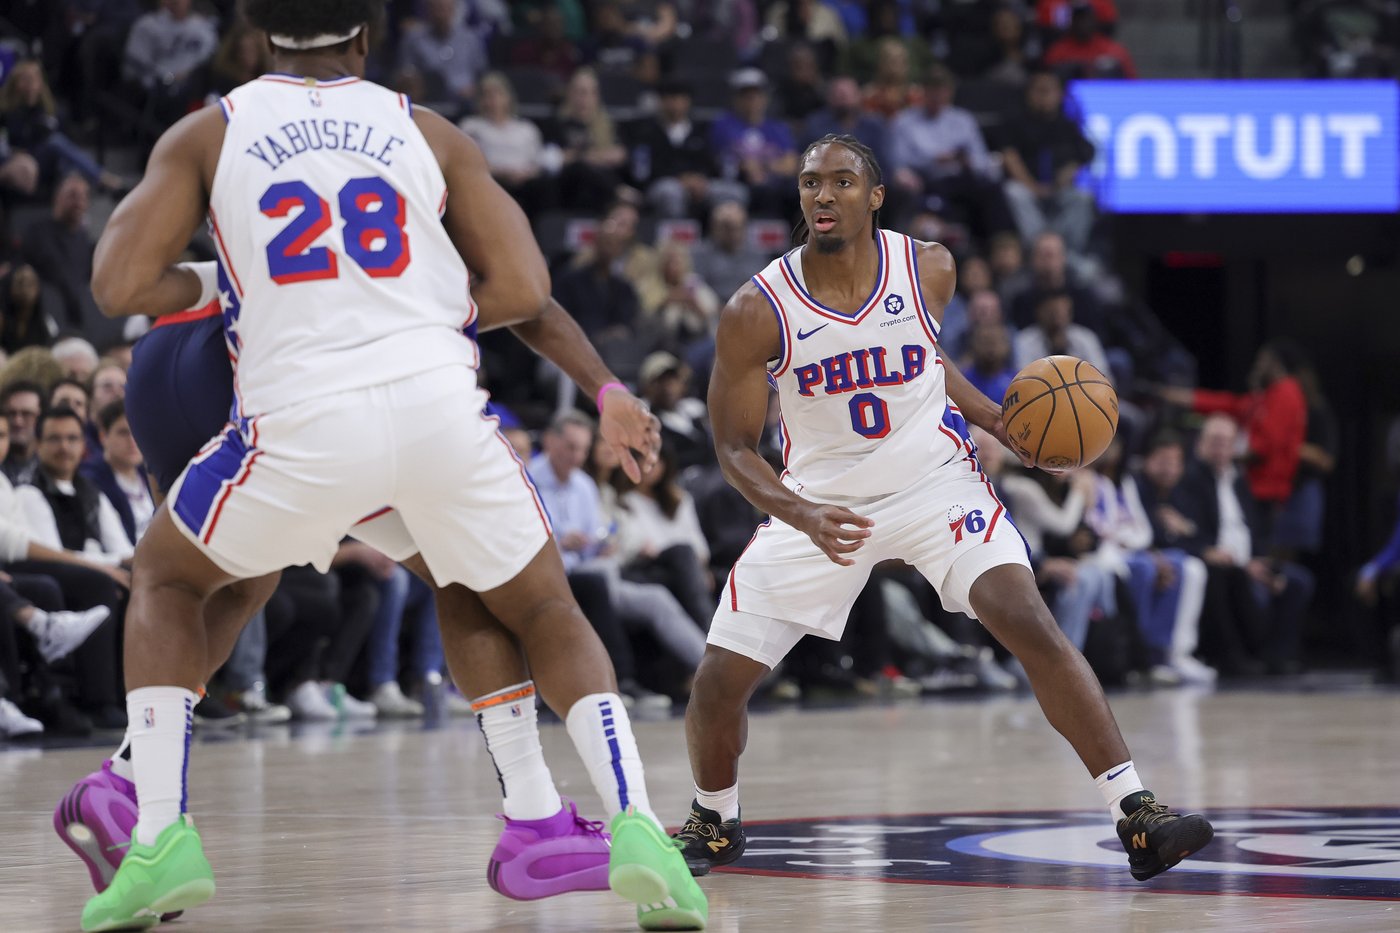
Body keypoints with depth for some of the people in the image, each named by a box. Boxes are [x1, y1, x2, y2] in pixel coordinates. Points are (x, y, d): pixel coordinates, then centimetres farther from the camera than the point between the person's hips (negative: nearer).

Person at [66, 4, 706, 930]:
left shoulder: (208, 134, 13)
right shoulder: (428, 132, 16)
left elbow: (121, 286, 3)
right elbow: (524, 291, 10)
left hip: (303, 420, -1)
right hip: (441, 402, 1)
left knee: (165, 582, 25)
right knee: (545, 611, 22)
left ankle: (160, 837, 8)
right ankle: (635, 825, -1)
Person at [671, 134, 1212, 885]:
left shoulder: (929, 270, -10)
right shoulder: (756, 313, -17)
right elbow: (735, 448, -10)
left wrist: (1000, 423, 0)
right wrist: (804, 518, -27)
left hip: (934, 481, 0)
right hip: (820, 502, 0)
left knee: (1028, 621, -23)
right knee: (719, 679, -4)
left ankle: (1136, 815, -23)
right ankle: (714, 822, 28)